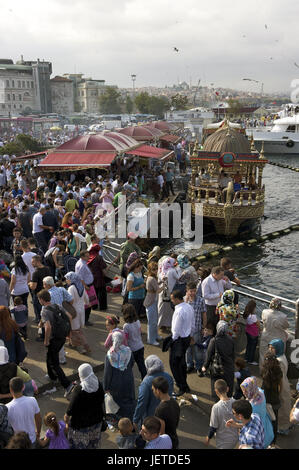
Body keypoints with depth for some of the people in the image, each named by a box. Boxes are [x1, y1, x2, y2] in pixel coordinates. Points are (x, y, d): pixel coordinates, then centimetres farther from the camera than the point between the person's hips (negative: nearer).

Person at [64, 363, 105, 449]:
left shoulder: (78, 390, -32)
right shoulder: (98, 384, -15)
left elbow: (72, 405, -22)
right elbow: (102, 401, 0)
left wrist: (67, 415, -3)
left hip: (81, 421, -5)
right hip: (96, 418, 5)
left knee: (79, 443, 18)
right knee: (94, 439, 27)